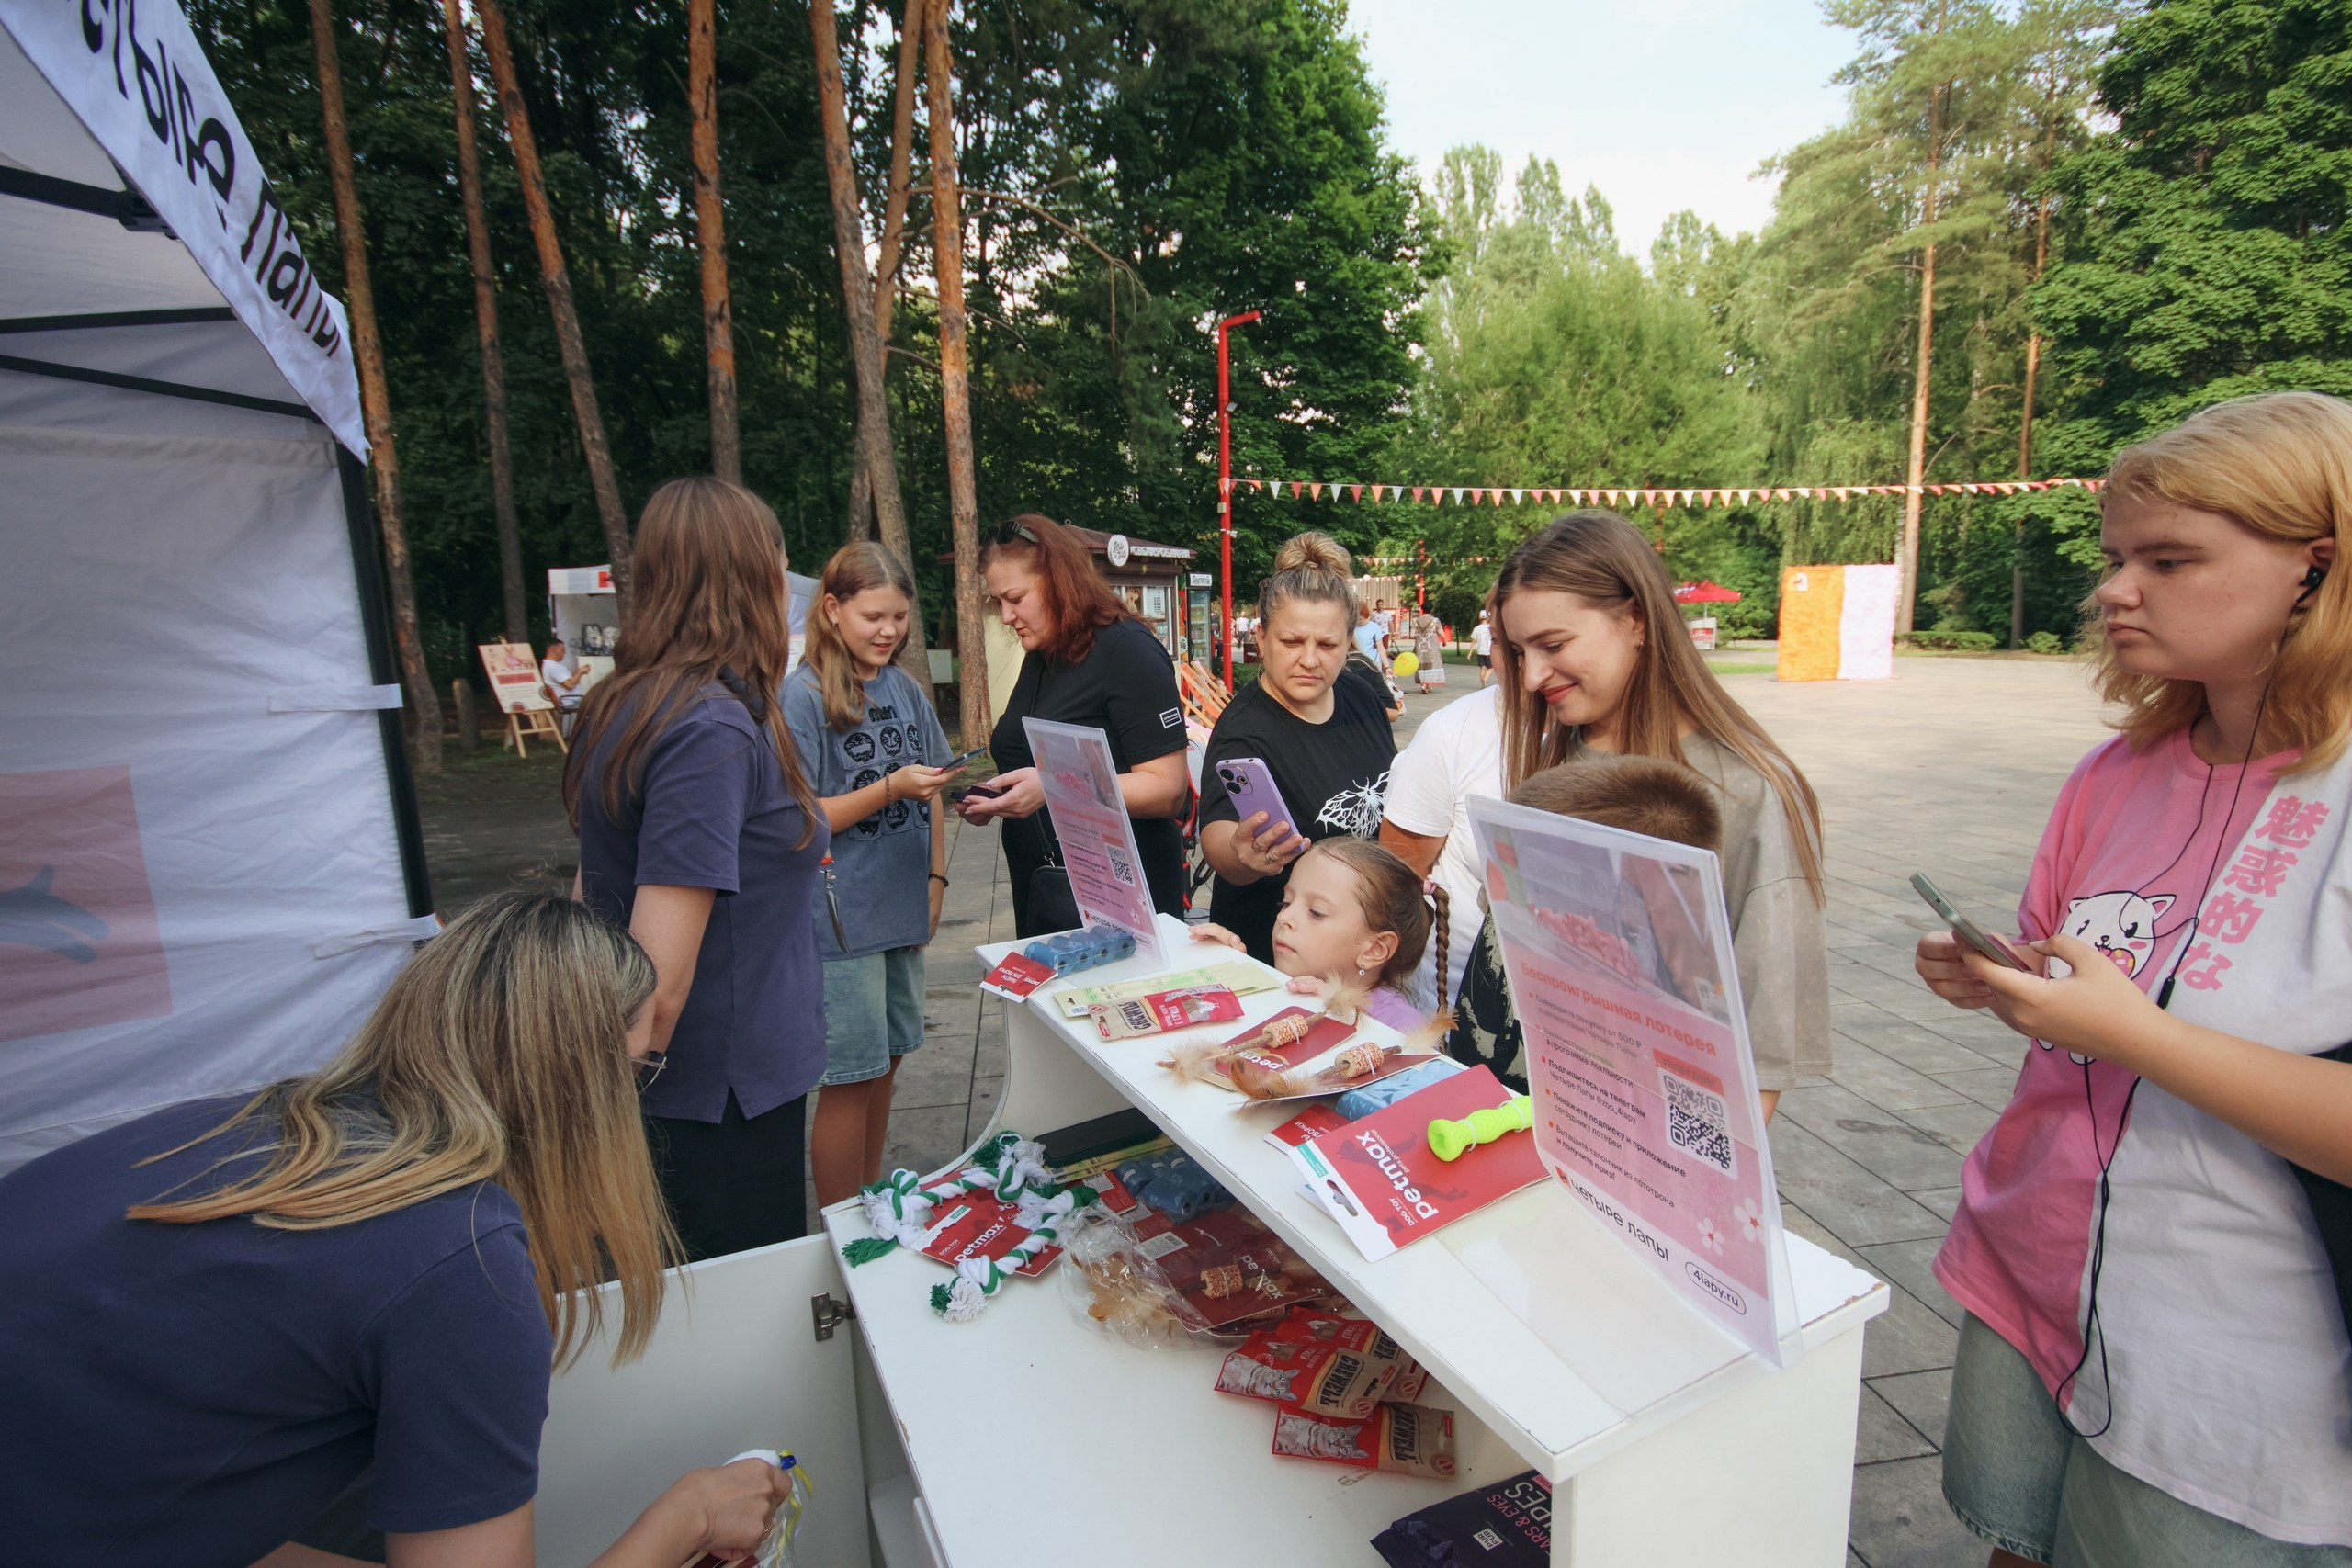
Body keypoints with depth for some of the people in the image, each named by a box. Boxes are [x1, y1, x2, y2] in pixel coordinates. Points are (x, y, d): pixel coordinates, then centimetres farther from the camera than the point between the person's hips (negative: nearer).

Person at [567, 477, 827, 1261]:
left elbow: (594, 897, 16)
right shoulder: (714, 731, -24)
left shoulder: (623, 708, 5)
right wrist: (633, 1096, -12)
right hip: (726, 1091, -9)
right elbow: (658, 972, -28)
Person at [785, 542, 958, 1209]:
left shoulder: (905, 688, 7)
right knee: (850, 1077, 3)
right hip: (841, 920, -6)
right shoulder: (802, 696, -11)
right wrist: (891, 788, -21)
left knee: (885, 1062, 17)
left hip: (900, 909, 6)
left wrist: (935, 879, 6)